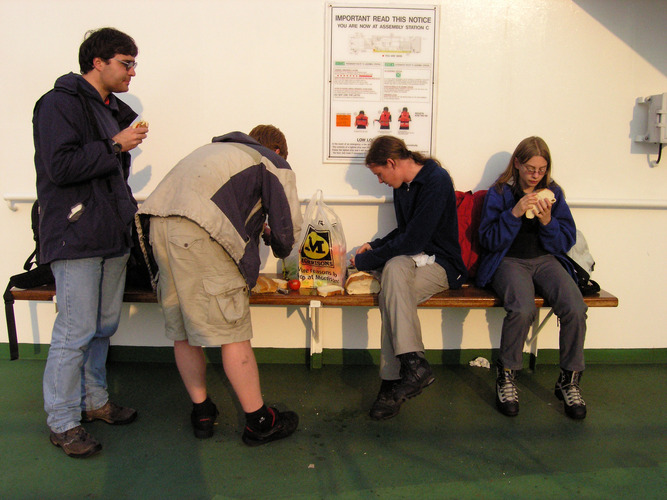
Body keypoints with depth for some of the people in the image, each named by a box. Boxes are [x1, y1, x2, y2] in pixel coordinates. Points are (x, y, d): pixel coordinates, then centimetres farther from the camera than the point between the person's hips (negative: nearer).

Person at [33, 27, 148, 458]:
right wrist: (115, 147, -14)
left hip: (111, 235, 9)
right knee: (76, 332, -5)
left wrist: (127, 205, 16)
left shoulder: (112, 108, 19)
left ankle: (94, 400, 29)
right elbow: (61, 166, -18)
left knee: (105, 325, 14)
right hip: (76, 236, -8)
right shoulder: (60, 103, -7)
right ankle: (62, 423, 10)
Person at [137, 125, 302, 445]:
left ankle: (201, 412, 29)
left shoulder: (216, 149, 34)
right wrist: (280, 249, 29)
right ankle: (258, 421, 12)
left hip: (159, 221, 8)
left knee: (182, 330, 14)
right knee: (232, 332, 0)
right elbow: (288, 226, 9)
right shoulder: (274, 164, 14)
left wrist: (257, 229, 41)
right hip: (199, 235, -8)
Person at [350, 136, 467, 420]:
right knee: (394, 267, -29)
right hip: (412, 258, 7)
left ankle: (393, 380, -28)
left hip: (442, 263, -6)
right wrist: (374, 247, 10)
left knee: (392, 295, -31)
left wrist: (367, 261, -13)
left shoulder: (436, 182, -16)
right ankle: (413, 365, -34)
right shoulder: (403, 186, 12)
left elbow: (413, 241, -22)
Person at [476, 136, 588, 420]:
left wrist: (547, 221, -9)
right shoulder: (499, 192, 4)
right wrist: (515, 213, -17)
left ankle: (569, 380, -3)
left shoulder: (553, 193, 12)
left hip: (545, 260, 3)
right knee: (523, 309, -35)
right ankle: (506, 378, -12)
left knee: (575, 308, -26)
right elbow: (489, 240, -5)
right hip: (509, 261, -3)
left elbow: (566, 242, 9)